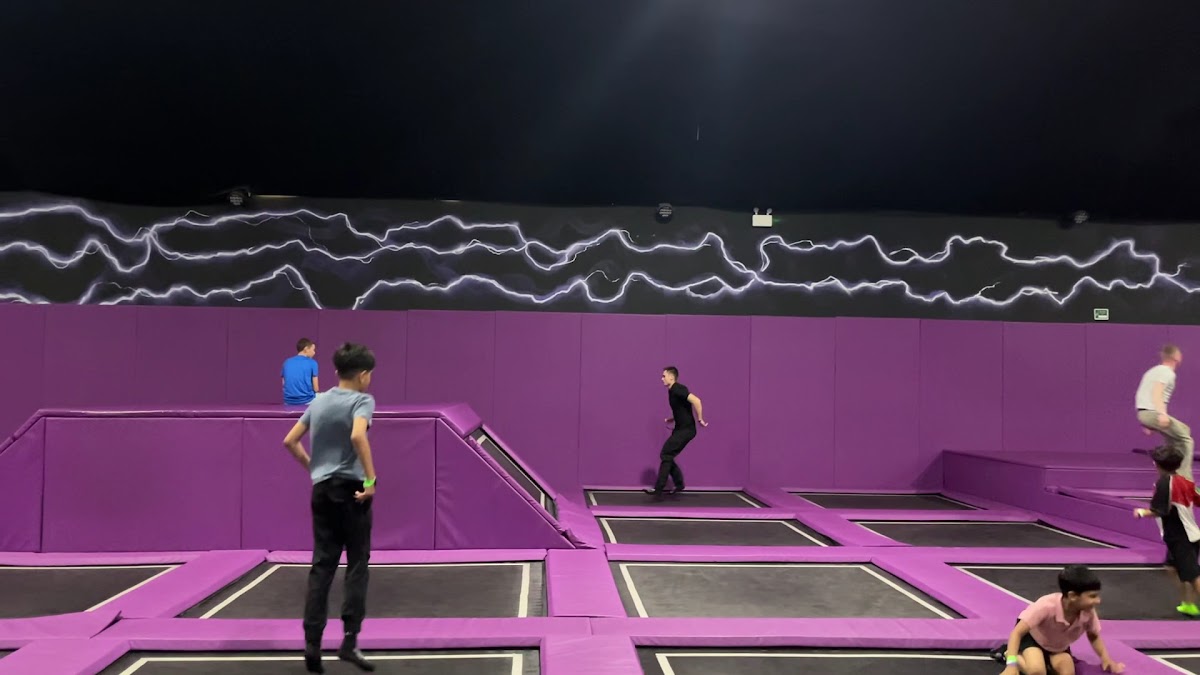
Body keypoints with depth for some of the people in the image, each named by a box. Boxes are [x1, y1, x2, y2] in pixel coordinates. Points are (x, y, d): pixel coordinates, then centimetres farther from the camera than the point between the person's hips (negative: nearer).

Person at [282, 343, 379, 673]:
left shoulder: (318, 401, 10)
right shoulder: (362, 400, -9)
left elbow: (290, 441, 14)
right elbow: (358, 436, -28)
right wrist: (371, 478, -24)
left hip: (322, 490, 6)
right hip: (350, 489, -5)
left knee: (322, 566, 9)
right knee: (357, 564, 4)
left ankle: (312, 642, 7)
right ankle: (350, 639, 1)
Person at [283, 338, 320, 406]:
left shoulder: (287, 362, 8)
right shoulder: (312, 363, -4)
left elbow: (284, 385, 12)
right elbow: (316, 388, -4)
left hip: (289, 402, 5)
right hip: (307, 401, -5)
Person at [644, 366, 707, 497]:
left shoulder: (677, 389, -17)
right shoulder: (672, 391, 13)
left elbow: (696, 401, -27)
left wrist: (700, 419, -21)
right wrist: (672, 419, 15)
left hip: (686, 429, -10)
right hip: (680, 429, 10)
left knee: (665, 454, -12)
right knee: (667, 456, 10)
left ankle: (658, 489, -10)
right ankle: (679, 484, 19)